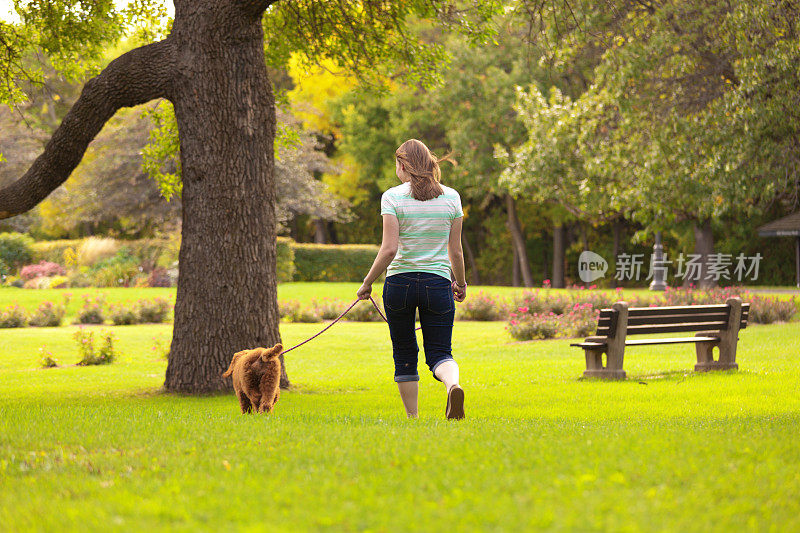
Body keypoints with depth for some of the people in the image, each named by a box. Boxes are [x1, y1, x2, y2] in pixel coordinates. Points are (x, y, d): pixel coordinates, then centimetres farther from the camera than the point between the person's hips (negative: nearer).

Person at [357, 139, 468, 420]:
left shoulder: (392, 197, -5)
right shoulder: (451, 197, 3)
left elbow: (389, 249, -13)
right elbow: (455, 250, 5)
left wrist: (367, 283, -2)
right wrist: (461, 283, 20)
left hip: (400, 281, -1)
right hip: (438, 283, 1)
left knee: (405, 354, 13)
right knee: (440, 353, 4)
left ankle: (412, 418, 16)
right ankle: (453, 383, -29)